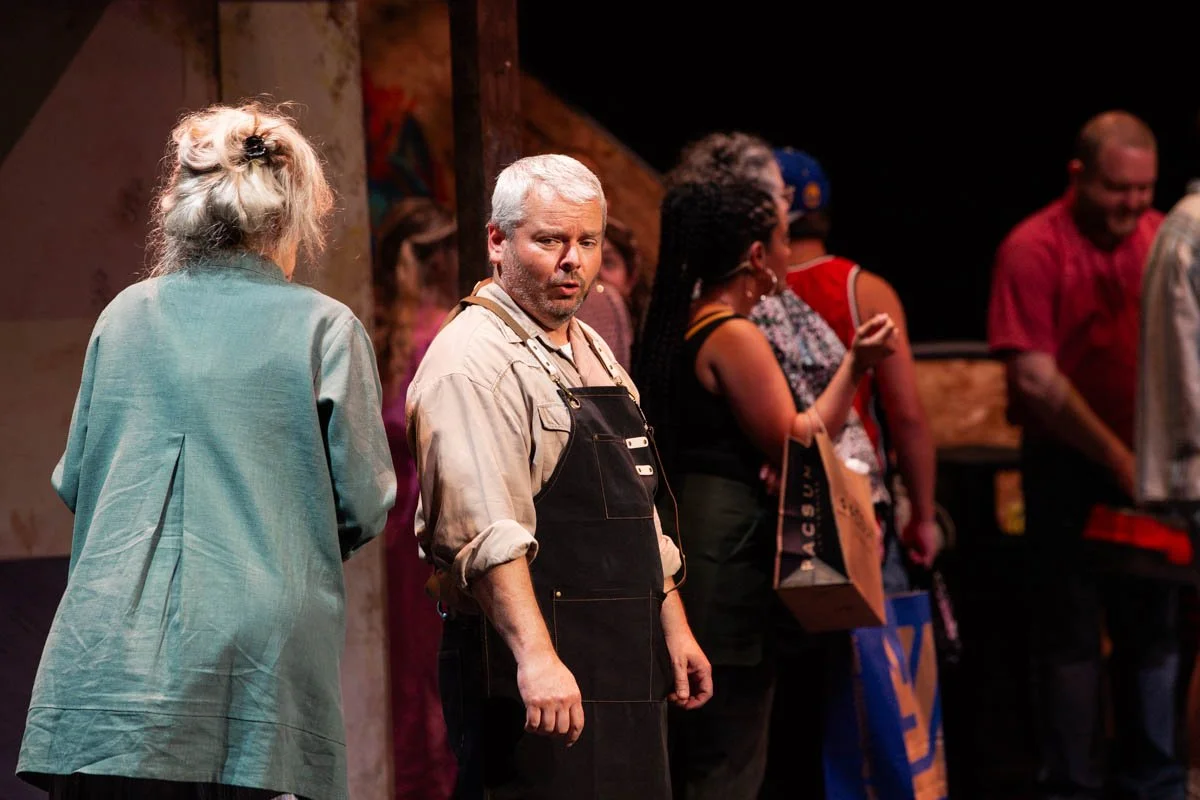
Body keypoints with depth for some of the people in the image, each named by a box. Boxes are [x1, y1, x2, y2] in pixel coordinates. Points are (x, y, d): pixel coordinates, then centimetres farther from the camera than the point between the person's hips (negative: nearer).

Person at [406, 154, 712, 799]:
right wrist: (535, 656, -33)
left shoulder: (592, 353, 19)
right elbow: (484, 530, -24)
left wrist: (672, 626, 22)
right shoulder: (472, 364, -12)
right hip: (537, 675, -9)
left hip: (624, 668, 9)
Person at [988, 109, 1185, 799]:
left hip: (1146, 466, 4)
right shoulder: (1034, 250, -10)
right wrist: (1119, 460, -13)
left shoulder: (1164, 240, 3)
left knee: (1154, 631, 10)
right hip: (1069, 465, -4)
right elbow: (1036, 379, -14)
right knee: (1072, 636, 2)